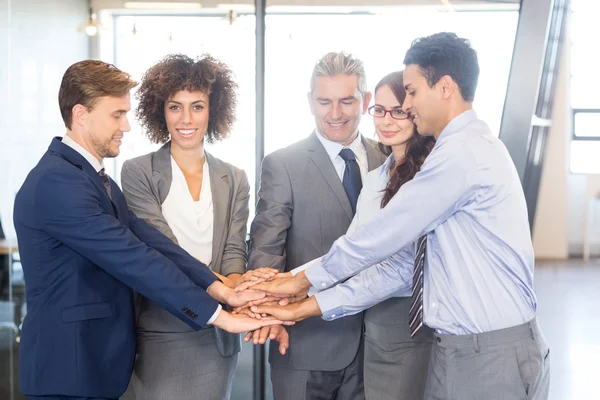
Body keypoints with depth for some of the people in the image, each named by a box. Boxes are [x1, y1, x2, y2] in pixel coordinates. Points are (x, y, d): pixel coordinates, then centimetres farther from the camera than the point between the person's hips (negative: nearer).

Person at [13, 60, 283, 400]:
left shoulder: (97, 180, 12)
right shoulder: (57, 181, -19)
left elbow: (149, 242, -1)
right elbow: (134, 260, -23)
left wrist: (221, 290, -14)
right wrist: (219, 316, -22)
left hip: (103, 363, 9)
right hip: (71, 370, -9)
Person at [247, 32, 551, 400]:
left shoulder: (464, 151, -17)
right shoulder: (465, 150, 13)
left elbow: (383, 236, -14)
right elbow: (403, 259, 8)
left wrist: (303, 280, -1)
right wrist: (308, 308, 4)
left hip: (491, 356, -8)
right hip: (463, 348, 8)